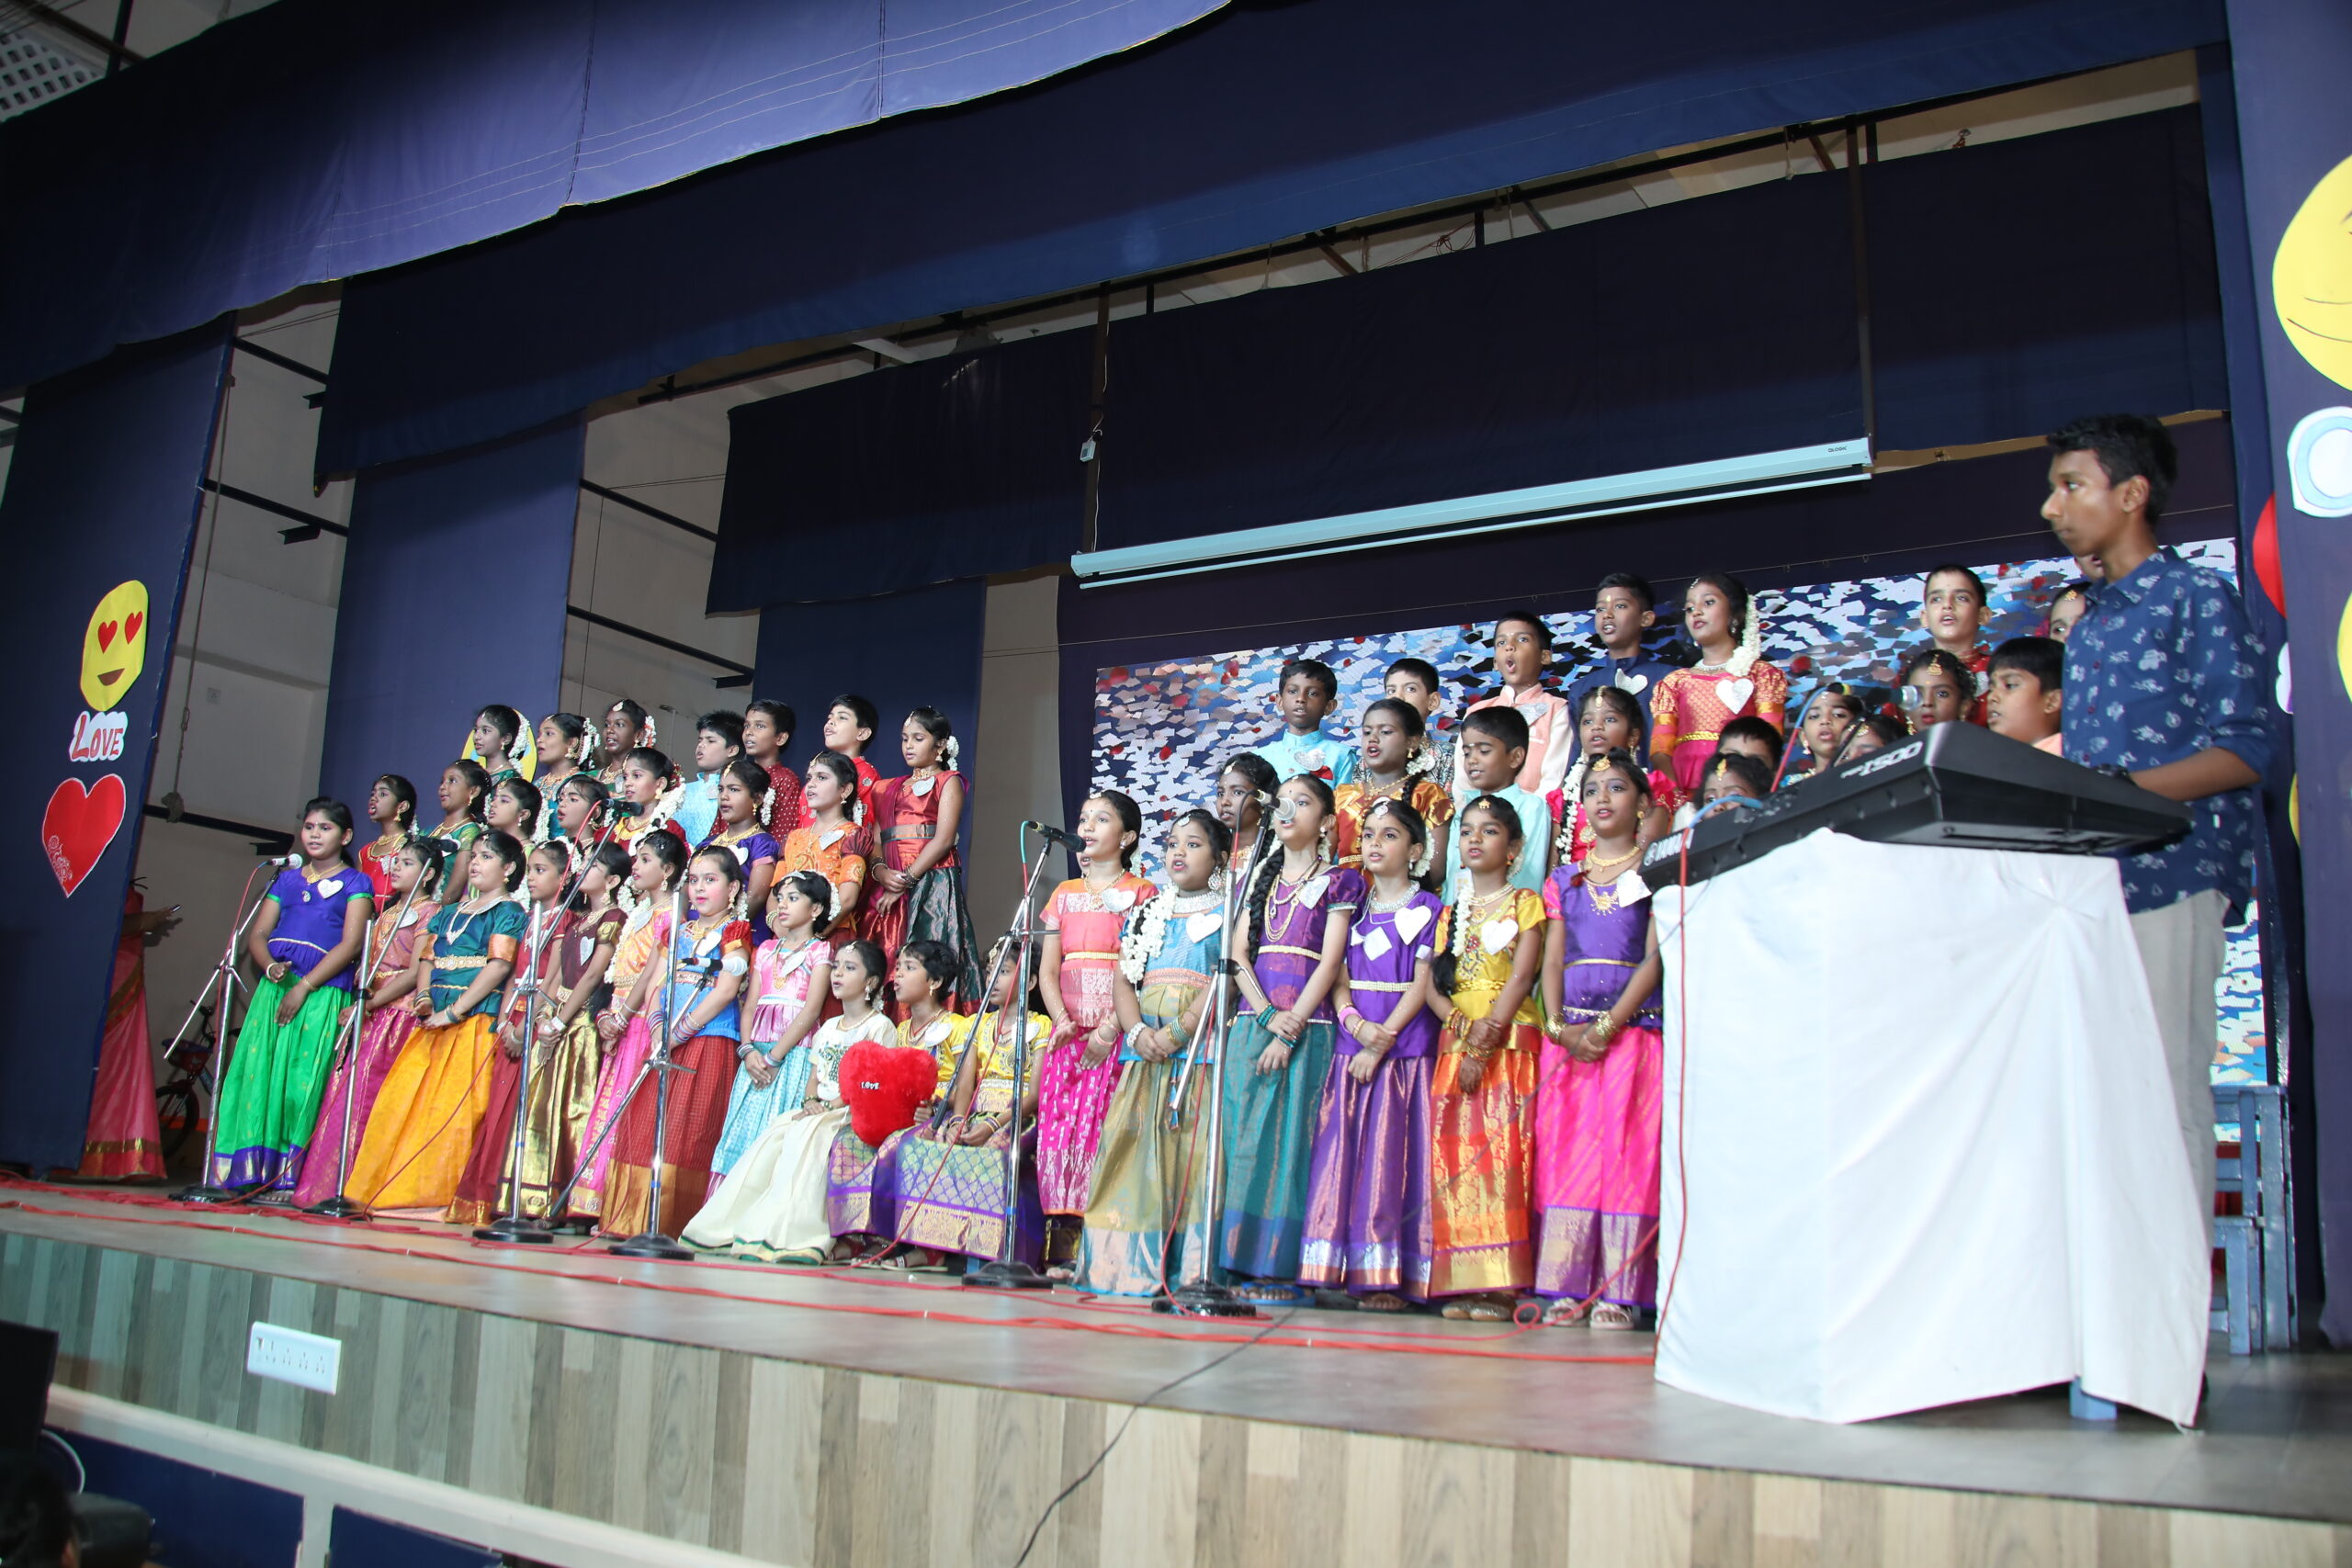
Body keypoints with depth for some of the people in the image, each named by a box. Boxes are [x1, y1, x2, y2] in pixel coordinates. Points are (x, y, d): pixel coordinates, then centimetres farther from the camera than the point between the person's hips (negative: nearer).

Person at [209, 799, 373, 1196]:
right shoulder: (287, 879, 19)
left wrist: (305, 986, -14)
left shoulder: (355, 883, 5)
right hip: (274, 987, 5)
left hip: (323, 993, -5)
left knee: (301, 1080, -8)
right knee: (256, 1071, -3)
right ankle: (248, 1169, 1)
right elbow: (257, 933, 13)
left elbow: (351, 943, -6)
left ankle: (286, 1176, -6)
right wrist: (271, 967, -8)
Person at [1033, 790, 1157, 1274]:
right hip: (1067, 1030, 5)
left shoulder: (1141, 893, 4)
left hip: (1115, 1031, -5)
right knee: (1056, 1124, -3)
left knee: (1100, 1128, -11)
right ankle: (1061, 1241, 0)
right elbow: (1047, 968, 12)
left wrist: (1111, 1028, -17)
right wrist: (1061, 1019, -6)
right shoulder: (1065, 893, 19)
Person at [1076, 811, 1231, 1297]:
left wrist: (1177, 1031, -17)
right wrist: (1138, 1031, -7)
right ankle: (1131, 1268, 1)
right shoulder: (1148, 914, 21)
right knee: (1134, 1151, -2)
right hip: (1143, 1050, 5)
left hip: (1202, 1049, -4)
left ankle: (1189, 1271, -9)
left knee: (1194, 1154, -10)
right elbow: (1122, 980, 12)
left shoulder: (1228, 915, 7)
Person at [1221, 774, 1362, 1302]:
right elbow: (1237, 952, 8)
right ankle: (1238, 1258, 3)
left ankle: (1280, 1267, -5)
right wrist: (1267, 1015, -8)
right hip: (1251, 1022, 4)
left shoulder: (1339, 880, 5)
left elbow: (1329, 962, -4)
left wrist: (1290, 1029, -13)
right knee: (1241, 1137, 0)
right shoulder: (1258, 878, 18)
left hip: (1306, 1026, -4)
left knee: (1289, 1138, -7)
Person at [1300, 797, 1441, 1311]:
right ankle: (1345, 1268, 4)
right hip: (1351, 1048, 5)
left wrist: (1383, 1040, -14)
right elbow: (1339, 978, 10)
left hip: (1402, 1051, -5)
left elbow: (1421, 985, -6)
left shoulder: (1426, 910, 2)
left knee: (1390, 1155, -7)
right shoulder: (1354, 908, 17)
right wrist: (1357, 1023, -10)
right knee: (1343, 1152, 0)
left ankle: (1390, 1277, -4)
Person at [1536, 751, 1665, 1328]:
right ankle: (1568, 1286, 5)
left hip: (1633, 1030, -4)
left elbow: (1654, 959, -5)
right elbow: (1552, 961, 11)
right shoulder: (1564, 881, 17)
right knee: (1565, 1151, 1)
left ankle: (1617, 1292, -3)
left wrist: (1608, 1026, -14)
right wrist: (1559, 1026, -5)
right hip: (1569, 1035, 4)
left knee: (1625, 1149, -6)